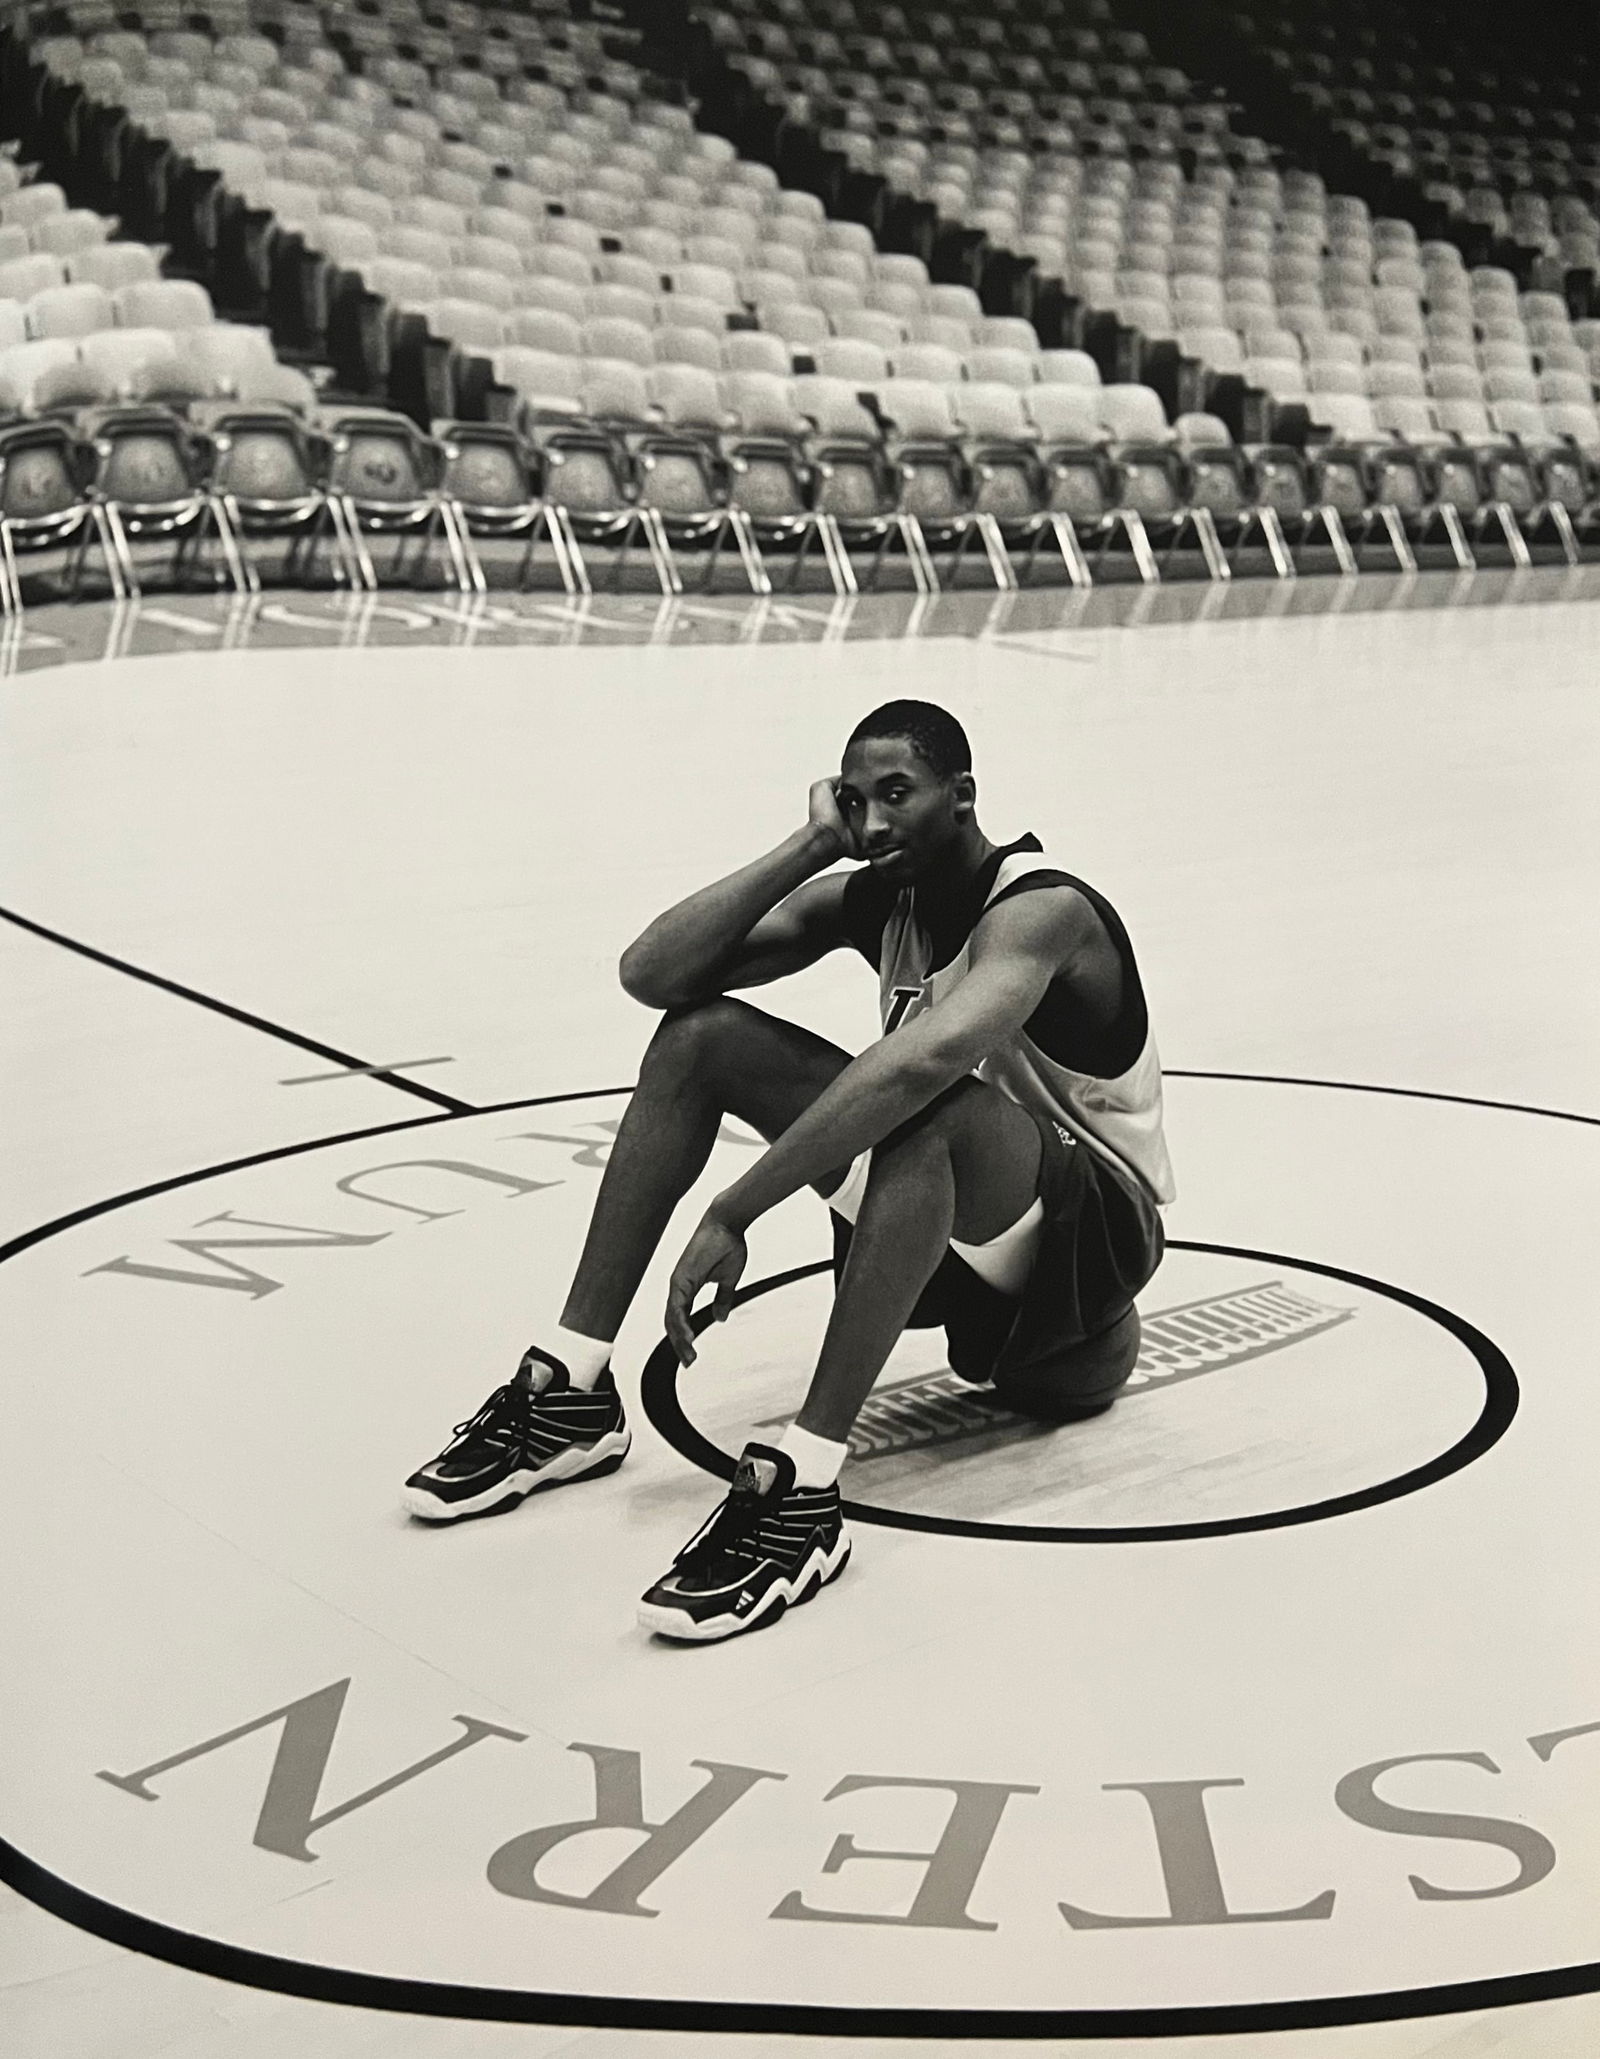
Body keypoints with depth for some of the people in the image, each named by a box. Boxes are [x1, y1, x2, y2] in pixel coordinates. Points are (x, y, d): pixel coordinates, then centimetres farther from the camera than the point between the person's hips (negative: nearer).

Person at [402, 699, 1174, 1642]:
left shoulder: (1041, 910, -24)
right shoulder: (872, 899, -1)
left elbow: (928, 1058, -44)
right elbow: (652, 973, -10)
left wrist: (731, 1216, -44)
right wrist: (809, 849, -18)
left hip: (1093, 1231, -7)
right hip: (948, 1224, 7)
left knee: (929, 1108, -40)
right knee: (701, 1033, -7)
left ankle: (802, 1488, -41)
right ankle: (571, 1394, -10)